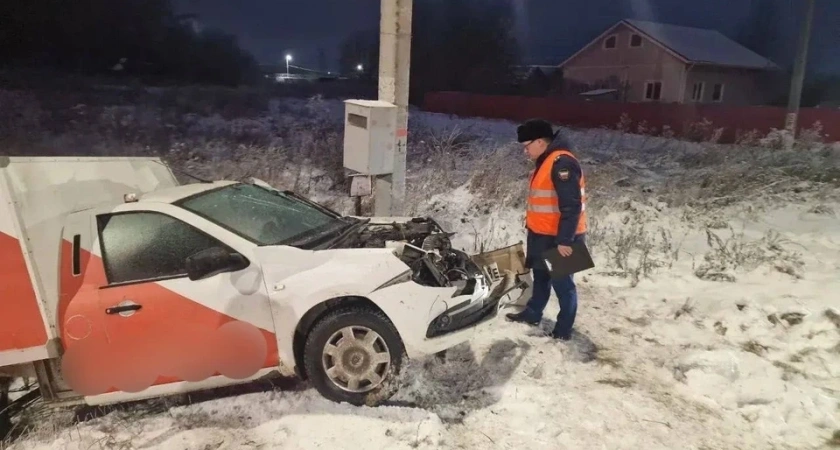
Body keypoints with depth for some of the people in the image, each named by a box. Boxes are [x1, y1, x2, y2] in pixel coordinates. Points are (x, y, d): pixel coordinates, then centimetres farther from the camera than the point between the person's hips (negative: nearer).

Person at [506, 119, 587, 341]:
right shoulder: (545, 161, 11)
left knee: (562, 284, 3)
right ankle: (532, 314, 38)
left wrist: (565, 240, -24)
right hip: (543, 235, 10)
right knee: (541, 277, 23)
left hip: (559, 239, -10)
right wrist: (532, 225, 23)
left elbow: (571, 206, -26)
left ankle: (563, 330, 14)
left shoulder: (562, 163, -22)